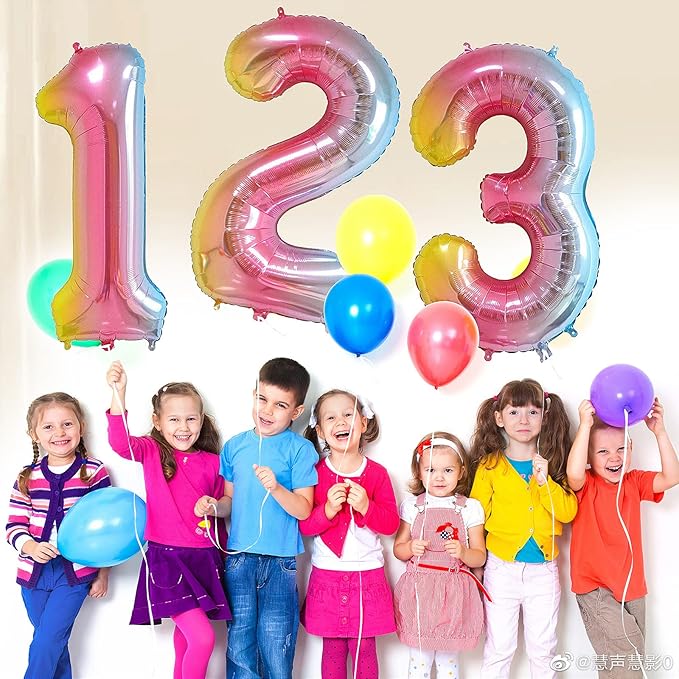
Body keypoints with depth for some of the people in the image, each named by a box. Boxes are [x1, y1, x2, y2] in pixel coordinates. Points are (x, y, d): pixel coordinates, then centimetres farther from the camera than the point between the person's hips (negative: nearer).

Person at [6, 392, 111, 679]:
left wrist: (103, 573, 1)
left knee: (46, 642, -9)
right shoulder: (27, 478, 2)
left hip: (76, 572, -3)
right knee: (54, 645, 14)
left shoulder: (94, 473, -5)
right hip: (35, 571, 3)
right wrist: (31, 547, -21)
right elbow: (15, 525, 1)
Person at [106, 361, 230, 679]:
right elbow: (121, 443, -26)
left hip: (203, 558, 4)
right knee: (202, 637, -13)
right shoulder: (152, 452, -3)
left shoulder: (212, 462, 5)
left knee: (185, 635, 19)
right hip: (166, 557, -4)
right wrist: (118, 393, -37)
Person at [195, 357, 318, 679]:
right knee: (239, 639, 9)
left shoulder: (300, 450, -5)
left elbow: (303, 509, -10)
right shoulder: (235, 446, 7)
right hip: (239, 557, 3)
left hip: (280, 560, -3)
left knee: (275, 643, 3)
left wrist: (275, 487, -25)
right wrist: (214, 506, -5)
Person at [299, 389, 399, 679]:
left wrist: (366, 506, -19)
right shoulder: (316, 473, -1)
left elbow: (391, 523, -3)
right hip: (326, 576, 0)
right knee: (333, 649, 9)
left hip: (367, 576, 0)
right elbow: (304, 524, -4)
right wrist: (328, 509, -21)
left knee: (364, 649, 5)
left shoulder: (376, 473, -1)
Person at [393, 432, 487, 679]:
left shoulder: (469, 508, 0)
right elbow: (398, 549, 10)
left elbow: (480, 557, 2)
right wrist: (411, 548, -11)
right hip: (419, 591, 1)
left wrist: (463, 552, -18)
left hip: (453, 593, -1)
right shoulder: (412, 506, 3)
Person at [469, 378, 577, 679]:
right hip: (502, 568, -1)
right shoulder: (489, 465, -3)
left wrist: (545, 481, -19)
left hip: (544, 569, 2)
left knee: (543, 650, 13)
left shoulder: (553, 462, 2)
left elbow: (568, 512, -7)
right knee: (499, 649, 8)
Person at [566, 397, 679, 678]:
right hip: (595, 588, -5)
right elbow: (573, 473, -32)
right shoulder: (586, 485, -9)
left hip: (631, 586, 5)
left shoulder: (634, 482, 5)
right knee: (626, 653, -15)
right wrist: (585, 425, -34)